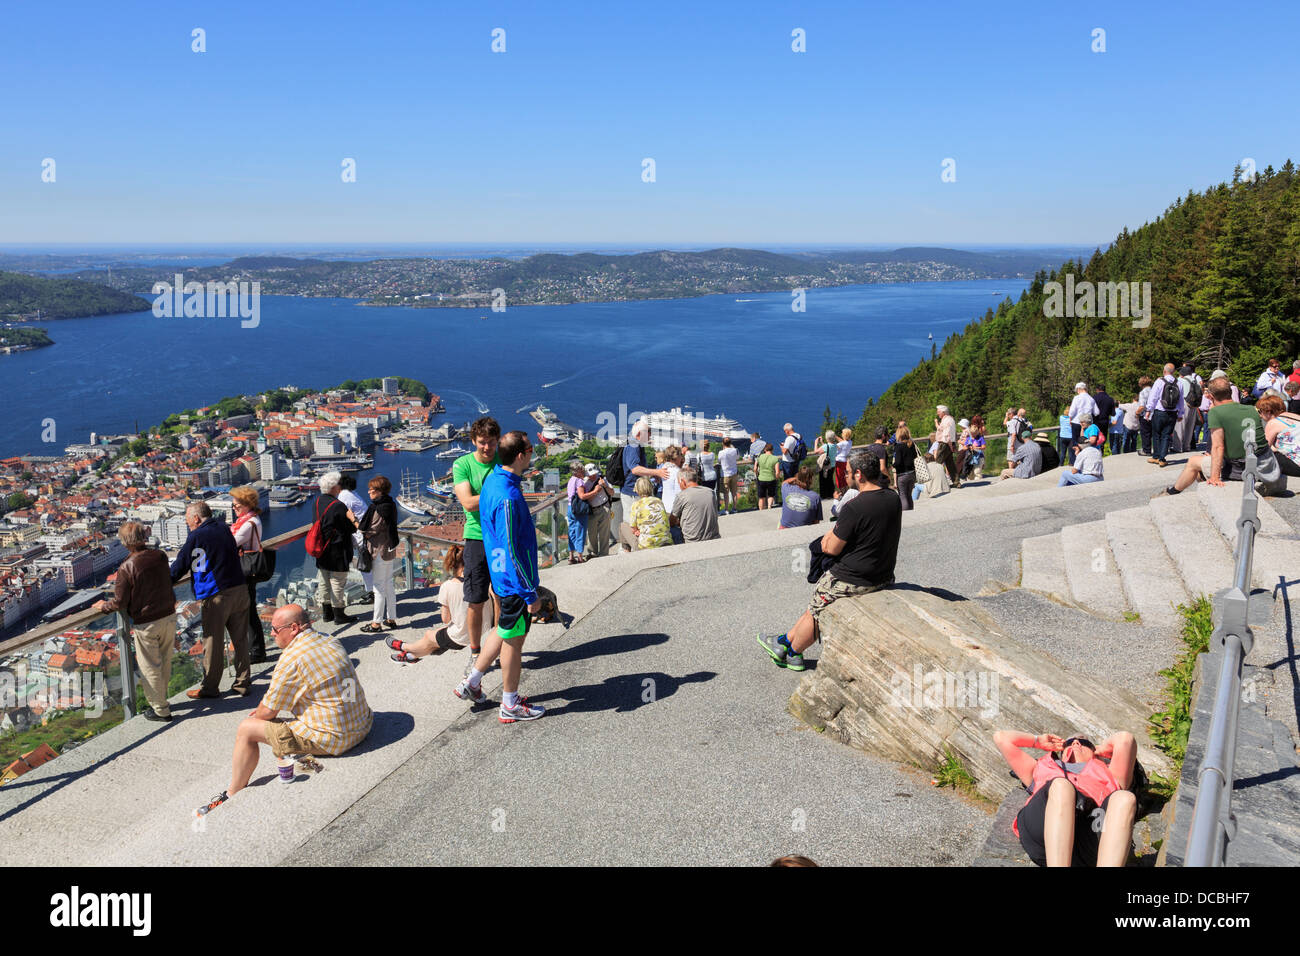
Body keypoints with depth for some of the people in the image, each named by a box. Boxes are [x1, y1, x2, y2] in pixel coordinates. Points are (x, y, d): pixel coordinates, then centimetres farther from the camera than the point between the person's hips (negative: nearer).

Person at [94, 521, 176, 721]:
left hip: (146, 624, -5)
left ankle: (160, 710, 19)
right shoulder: (160, 557, -4)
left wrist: (103, 605, 9)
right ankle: (160, 699, 36)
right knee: (165, 663, 20)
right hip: (169, 616, 5)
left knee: (150, 668, 9)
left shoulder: (127, 568, -19)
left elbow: (119, 602, -12)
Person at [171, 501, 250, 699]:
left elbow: (180, 566, -2)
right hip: (240, 590, 6)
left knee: (213, 643, 6)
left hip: (215, 596, -6)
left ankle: (210, 687, 17)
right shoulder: (224, 529, 11)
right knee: (240, 639, 11)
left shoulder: (196, 536, -7)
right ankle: (243, 683, 18)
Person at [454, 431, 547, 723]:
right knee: (514, 640, 6)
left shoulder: (494, 479, 3)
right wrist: (531, 594, -21)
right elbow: (510, 551, -26)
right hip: (515, 580, -9)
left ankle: (471, 683, 34)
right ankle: (510, 706, 21)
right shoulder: (507, 498, -28)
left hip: (501, 577, 9)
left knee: (504, 630, 24)